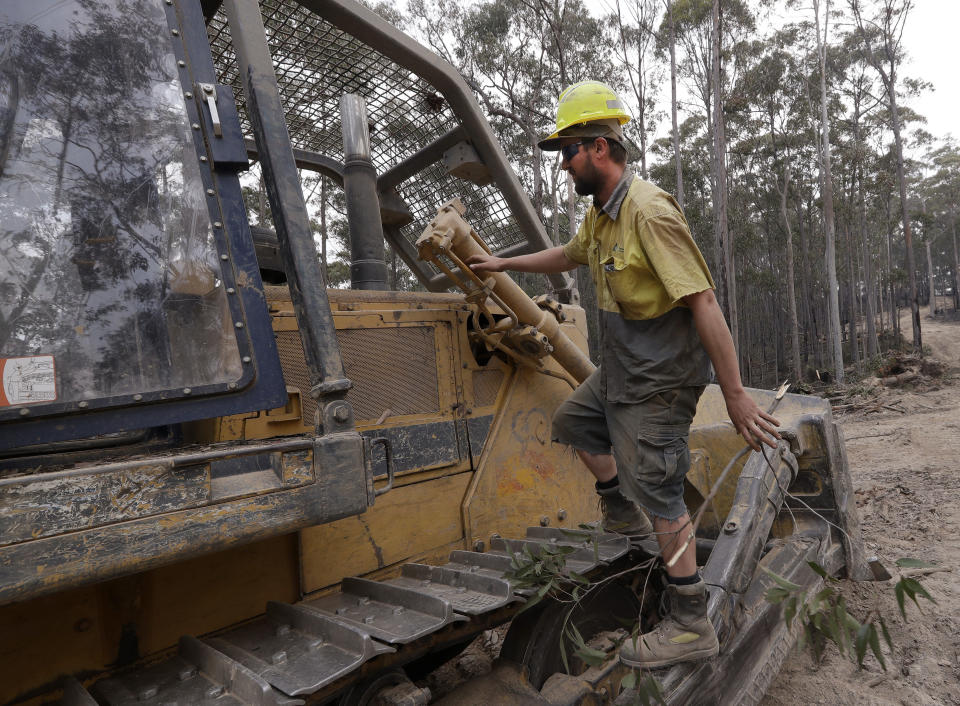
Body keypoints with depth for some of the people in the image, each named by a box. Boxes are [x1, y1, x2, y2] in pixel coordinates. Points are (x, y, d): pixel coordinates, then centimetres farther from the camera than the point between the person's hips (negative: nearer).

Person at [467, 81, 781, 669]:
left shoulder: (649, 211, -22)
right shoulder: (601, 213, 8)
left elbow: (702, 301, -26)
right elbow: (568, 256, 29)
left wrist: (735, 394, -27)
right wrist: (505, 263, 33)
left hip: (659, 377, -10)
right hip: (622, 368, 10)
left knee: (658, 492, -4)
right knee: (574, 422, 25)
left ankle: (693, 627, 12)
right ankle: (622, 514, 40)